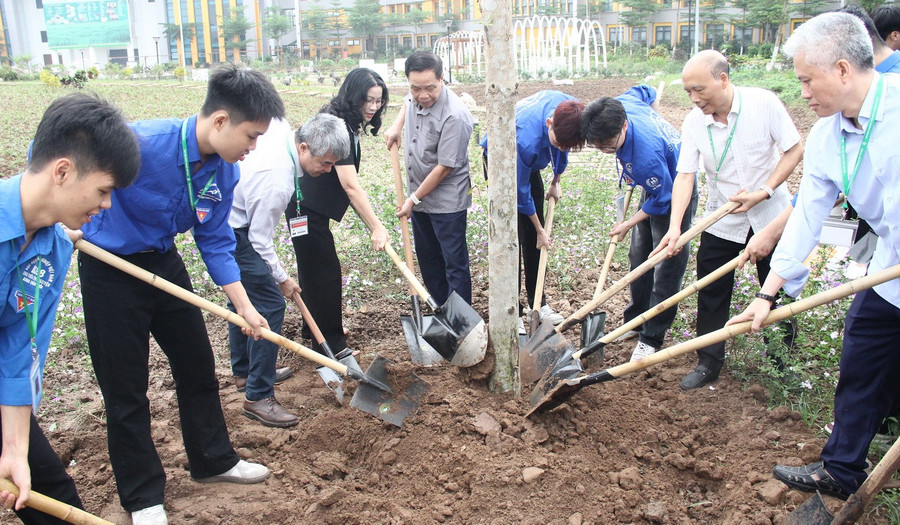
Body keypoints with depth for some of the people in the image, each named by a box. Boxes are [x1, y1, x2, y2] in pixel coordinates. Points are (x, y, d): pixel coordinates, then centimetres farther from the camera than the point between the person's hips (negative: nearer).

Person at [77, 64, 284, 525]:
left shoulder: (223, 171, -10)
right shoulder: (140, 143, -31)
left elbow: (215, 241, 0)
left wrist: (243, 305, -4)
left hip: (164, 264, 6)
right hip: (109, 271, -6)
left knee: (197, 365, 14)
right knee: (126, 387, 3)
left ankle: (213, 460, 36)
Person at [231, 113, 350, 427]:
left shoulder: (281, 129, -7)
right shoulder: (276, 180, -31)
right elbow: (260, 241, -22)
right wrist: (282, 279, -7)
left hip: (226, 217, 11)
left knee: (245, 293, 23)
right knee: (269, 304, -12)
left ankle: (243, 366, 41)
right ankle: (258, 397, -6)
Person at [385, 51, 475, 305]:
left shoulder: (454, 115, -27)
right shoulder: (415, 97, -3)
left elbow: (445, 167, -24)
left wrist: (414, 199, -16)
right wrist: (396, 126, 9)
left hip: (446, 202, -9)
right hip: (419, 196, 9)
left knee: (455, 264, -1)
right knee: (428, 259, 19)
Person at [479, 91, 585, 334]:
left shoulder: (571, 111, -26)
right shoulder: (526, 140, -43)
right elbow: (521, 191, -27)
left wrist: (555, 182, 11)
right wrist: (540, 230, -14)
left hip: (530, 163, 6)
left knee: (533, 239, 9)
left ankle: (538, 303, 20)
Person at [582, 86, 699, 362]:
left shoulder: (646, 154, -41)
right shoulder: (619, 106, -19)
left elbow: (662, 198, -27)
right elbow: (644, 92, 5)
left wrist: (629, 224, -12)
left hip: (673, 195, -9)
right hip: (655, 186, 9)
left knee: (667, 266, -4)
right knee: (639, 256, 13)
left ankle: (652, 338, 3)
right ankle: (635, 321, 26)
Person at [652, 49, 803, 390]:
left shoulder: (763, 103, -17)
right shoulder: (693, 122, -11)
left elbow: (795, 149, -10)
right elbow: (685, 175, -15)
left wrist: (764, 192, -20)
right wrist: (675, 226, -27)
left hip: (770, 214, -2)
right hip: (721, 220, 2)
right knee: (711, 291, 3)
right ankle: (709, 362, 18)